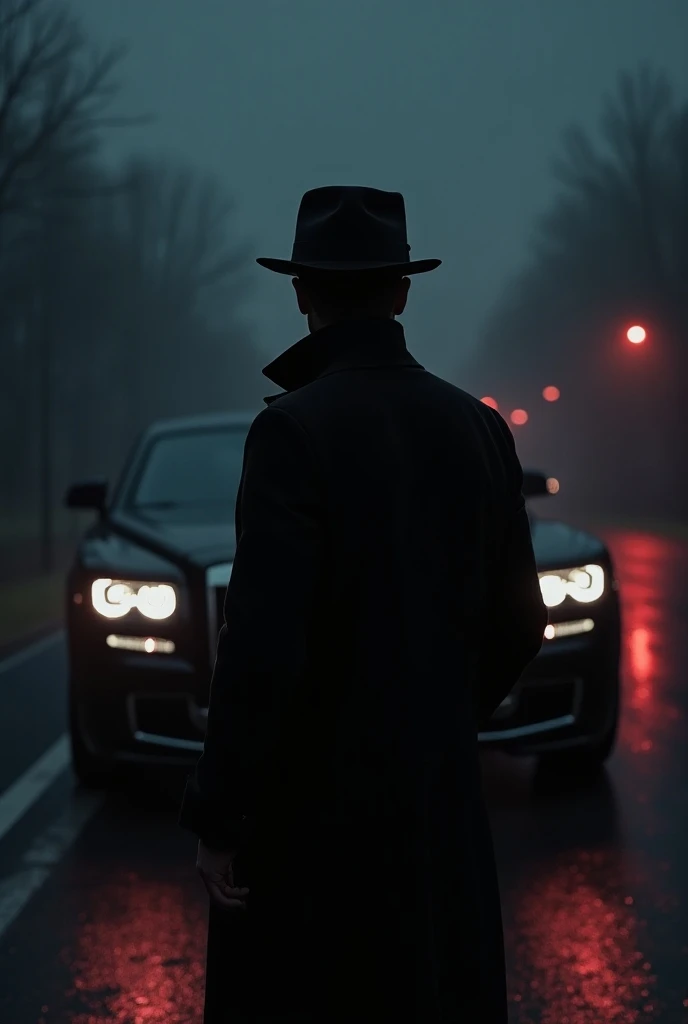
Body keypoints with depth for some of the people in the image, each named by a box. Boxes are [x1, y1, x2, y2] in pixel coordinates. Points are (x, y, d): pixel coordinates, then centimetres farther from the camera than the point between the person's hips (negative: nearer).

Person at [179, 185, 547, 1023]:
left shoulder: (293, 429, -16)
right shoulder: (476, 428, 2)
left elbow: (264, 643, -21)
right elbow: (519, 622, 9)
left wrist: (216, 817, -13)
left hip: (312, 805, -5)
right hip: (442, 803, 6)